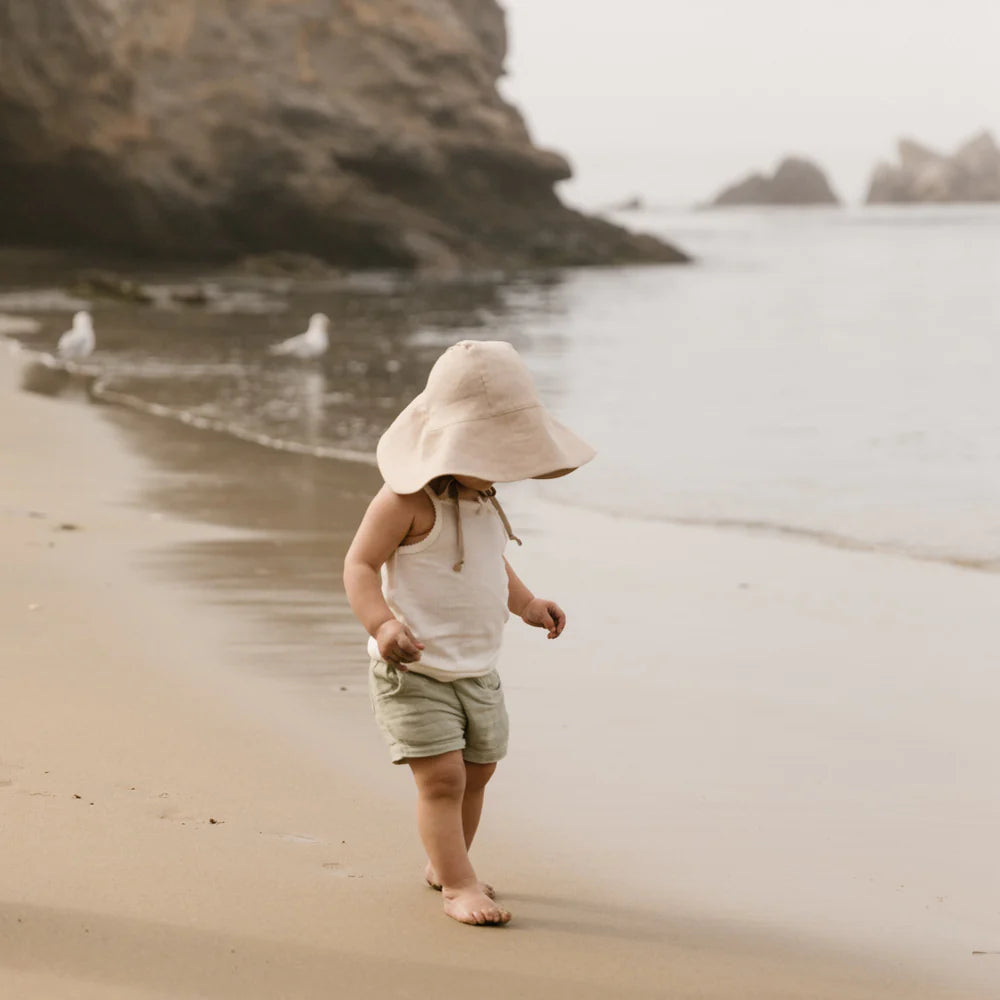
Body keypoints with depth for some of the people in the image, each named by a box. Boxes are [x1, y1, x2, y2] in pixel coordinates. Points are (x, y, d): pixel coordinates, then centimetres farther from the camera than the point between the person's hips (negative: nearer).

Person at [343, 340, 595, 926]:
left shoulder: (483, 501, 9)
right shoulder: (407, 502, -18)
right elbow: (360, 564, -20)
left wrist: (527, 603, 16)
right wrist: (383, 624, -35)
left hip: (478, 669, 9)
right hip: (415, 671, -9)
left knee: (477, 771, 16)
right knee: (442, 776, -13)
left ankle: (445, 865, 34)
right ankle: (459, 886, -6)